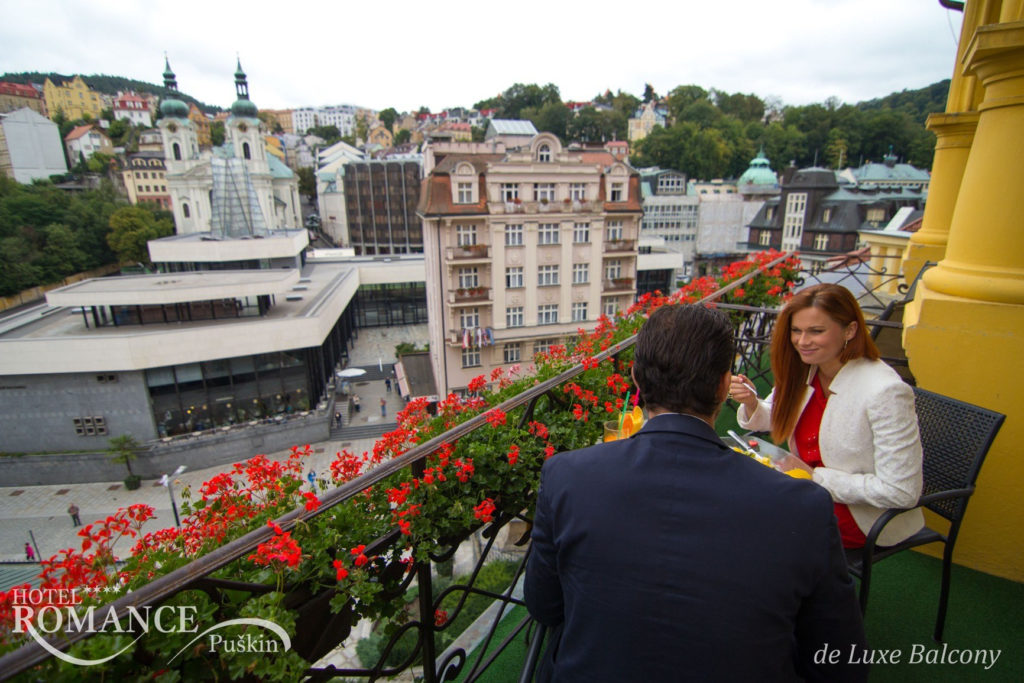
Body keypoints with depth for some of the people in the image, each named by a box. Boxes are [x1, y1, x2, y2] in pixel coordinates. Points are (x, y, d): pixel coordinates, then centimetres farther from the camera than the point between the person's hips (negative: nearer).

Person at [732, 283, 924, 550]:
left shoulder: (886, 392, -24)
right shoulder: (804, 372, -3)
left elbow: (901, 492, -22)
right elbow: (773, 421, 10)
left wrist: (816, 477, -20)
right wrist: (751, 403, -12)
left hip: (864, 516, -6)